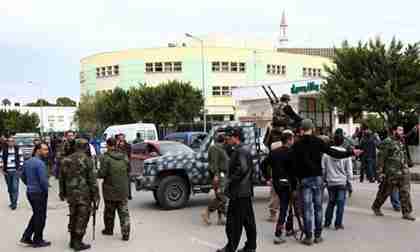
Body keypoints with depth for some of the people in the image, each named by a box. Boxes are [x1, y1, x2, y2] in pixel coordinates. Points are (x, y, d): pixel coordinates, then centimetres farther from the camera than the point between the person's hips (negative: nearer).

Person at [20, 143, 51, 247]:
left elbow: (23, 177, 17)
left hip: (29, 192, 9)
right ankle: (38, 241, 14)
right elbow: (43, 180, -24)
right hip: (39, 193, -9)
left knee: (36, 215, 20)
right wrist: (46, 190, -9)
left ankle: (26, 237, 20)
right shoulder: (40, 163, -20)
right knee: (40, 217, 4)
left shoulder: (27, 162, 8)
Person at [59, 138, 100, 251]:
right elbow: (92, 179, -13)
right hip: (84, 193, -6)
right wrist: (95, 194, -6)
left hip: (71, 193, 6)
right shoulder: (86, 160, -12)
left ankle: (73, 241, 25)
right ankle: (78, 243, 6)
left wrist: (62, 192, 23)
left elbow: (62, 178, 13)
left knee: (73, 216, 17)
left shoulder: (66, 160, 6)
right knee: (82, 217, 3)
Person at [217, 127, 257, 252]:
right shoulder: (245, 150, 17)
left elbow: (242, 169, -26)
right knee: (248, 220, 13)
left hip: (238, 192, -10)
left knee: (234, 221, -4)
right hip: (246, 191, 10)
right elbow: (250, 169, 22)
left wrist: (230, 182, -17)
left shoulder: (240, 151, -15)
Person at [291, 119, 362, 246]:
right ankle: (318, 235, 13)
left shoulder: (297, 145, -1)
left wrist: (298, 177, 8)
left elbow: (294, 164, -3)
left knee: (307, 208, 2)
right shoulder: (318, 141, -2)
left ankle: (308, 237, 3)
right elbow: (333, 153, -6)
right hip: (317, 177, 1)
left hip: (304, 178, 0)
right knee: (318, 207, 9)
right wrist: (351, 152, 1)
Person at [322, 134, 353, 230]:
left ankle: (327, 222, 19)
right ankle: (338, 224, 6)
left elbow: (323, 168, 1)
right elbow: (349, 169, -4)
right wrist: (349, 179, 9)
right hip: (342, 182, -2)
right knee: (340, 204, 4)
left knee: (331, 202, 15)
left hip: (330, 182, 2)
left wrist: (324, 178, 14)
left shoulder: (326, 153, -4)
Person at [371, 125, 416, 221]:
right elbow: (381, 158, -13)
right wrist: (380, 172, -16)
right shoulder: (387, 142, -12)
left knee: (405, 192, 3)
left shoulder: (402, 142, 11)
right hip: (391, 173, -6)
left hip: (403, 172, 6)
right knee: (385, 191, 7)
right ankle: (376, 207, 26)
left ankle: (406, 213, 8)